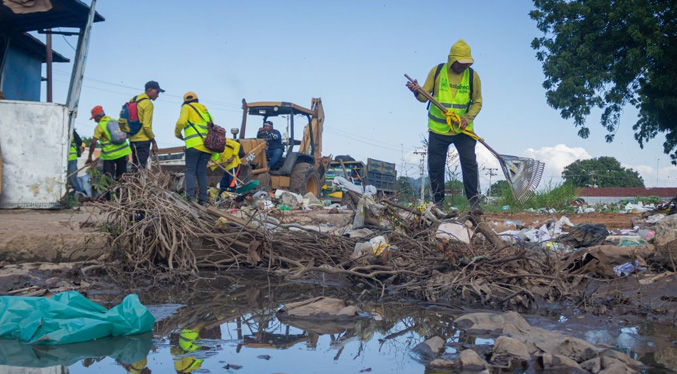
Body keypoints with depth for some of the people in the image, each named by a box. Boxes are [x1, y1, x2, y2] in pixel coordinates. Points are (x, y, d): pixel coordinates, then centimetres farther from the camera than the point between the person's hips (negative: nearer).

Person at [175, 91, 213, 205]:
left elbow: (181, 122, -8)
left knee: (190, 171, -1)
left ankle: (190, 195, -16)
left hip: (194, 144, -5)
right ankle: (203, 199, 3)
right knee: (202, 172, 9)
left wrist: (177, 133, 11)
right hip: (208, 145, 5)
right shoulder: (205, 111, 28)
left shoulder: (187, 107, 11)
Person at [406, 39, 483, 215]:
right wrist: (417, 91, -23)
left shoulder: (472, 75, -1)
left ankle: (474, 201, 2)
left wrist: (467, 118, -12)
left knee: (469, 163, -7)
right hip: (438, 129, 0)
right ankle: (438, 202, 19)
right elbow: (424, 96, 0)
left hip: (463, 130, 0)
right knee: (435, 167, 5)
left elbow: (477, 102, 4)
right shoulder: (437, 71, -2)